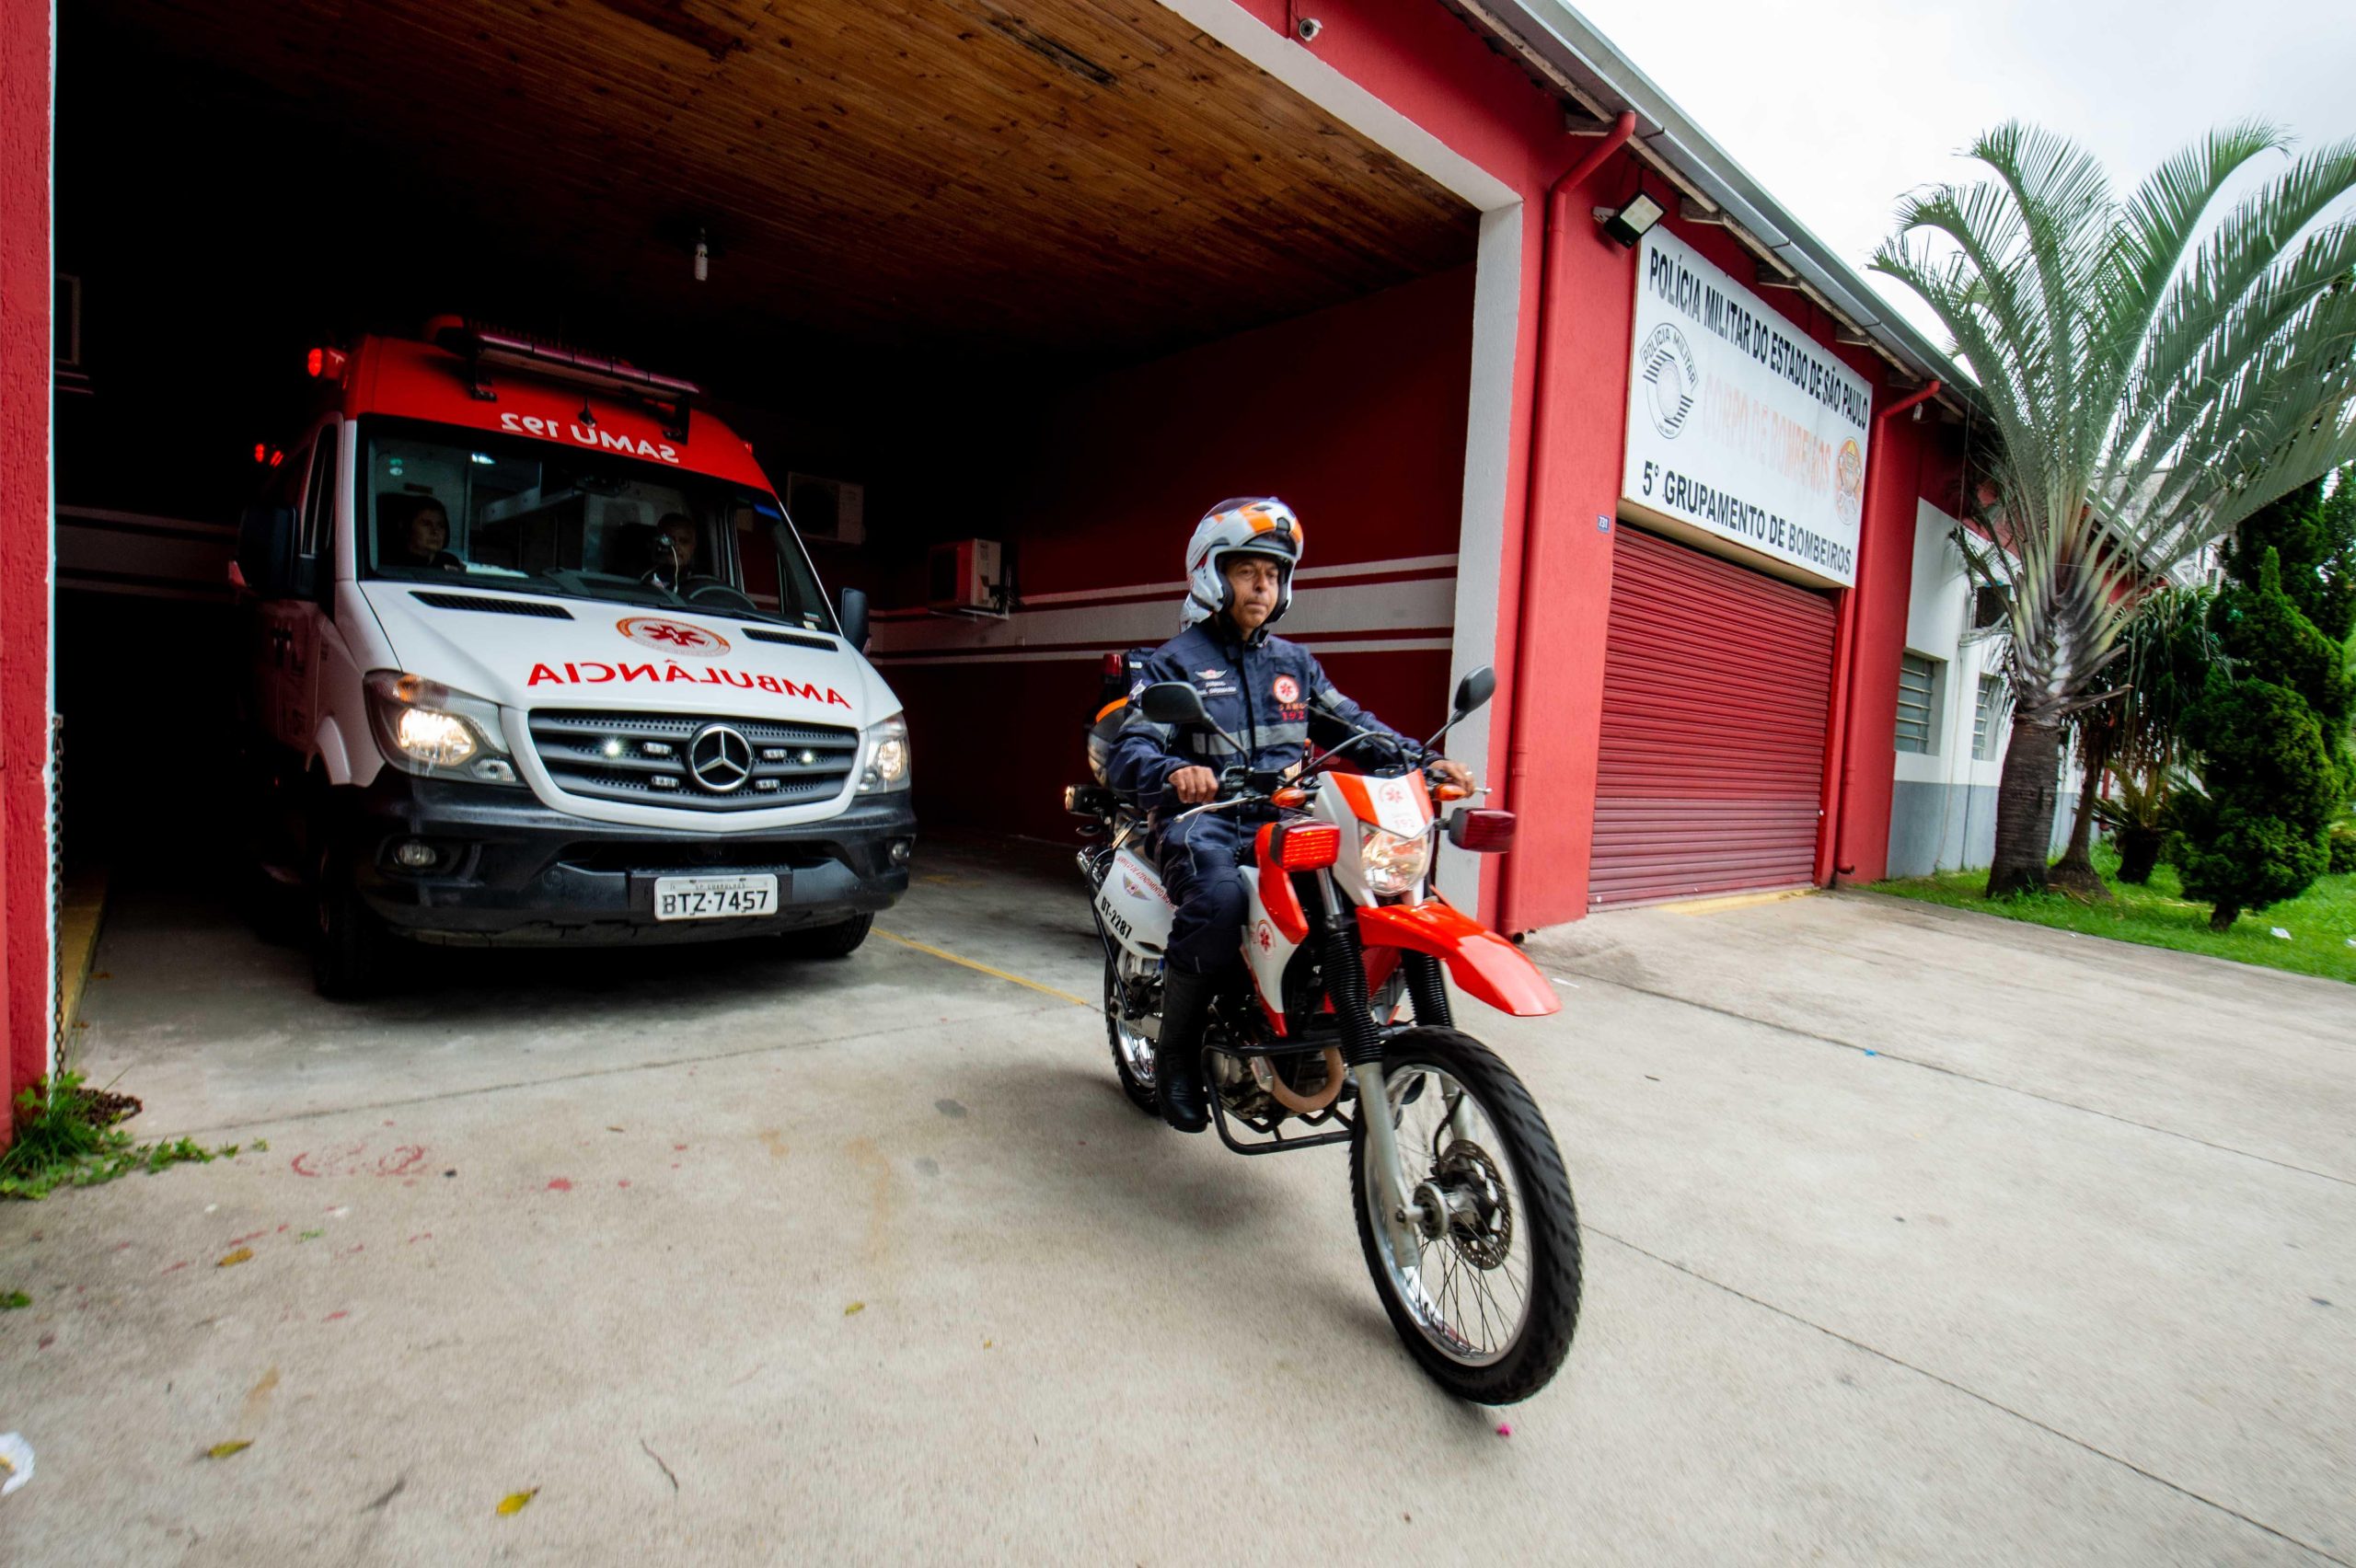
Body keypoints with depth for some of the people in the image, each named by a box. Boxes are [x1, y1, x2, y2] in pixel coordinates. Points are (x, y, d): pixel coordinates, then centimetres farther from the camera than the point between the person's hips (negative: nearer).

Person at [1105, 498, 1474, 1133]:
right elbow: (1127, 753, -10)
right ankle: (1176, 1052, -17)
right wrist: (1174, 771, -34)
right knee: (1219, 897, -38)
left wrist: (1424, 759, -1)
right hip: (1206, 823, -5)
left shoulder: (1294, 662, 20)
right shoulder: (1175, 663, 3)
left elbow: (1351, 723, 17)